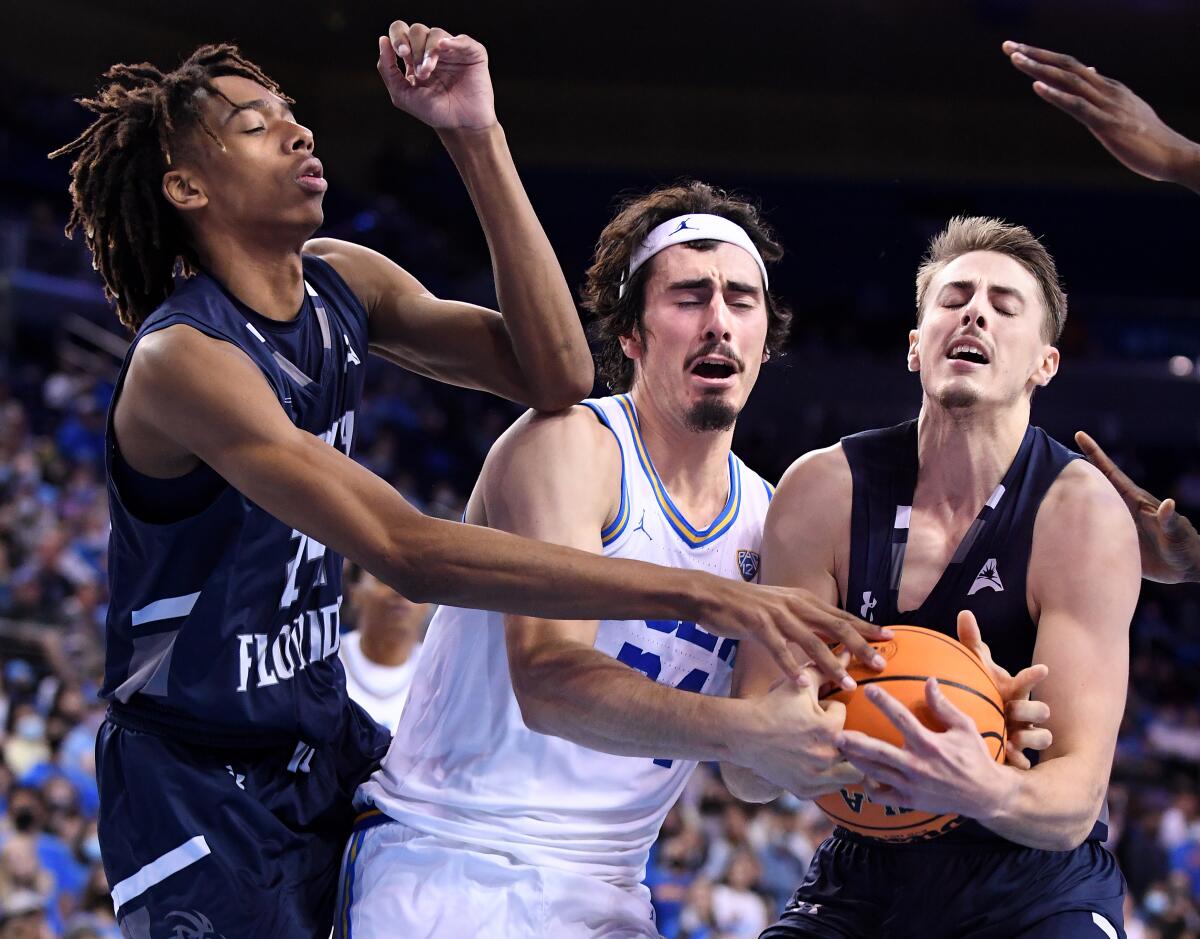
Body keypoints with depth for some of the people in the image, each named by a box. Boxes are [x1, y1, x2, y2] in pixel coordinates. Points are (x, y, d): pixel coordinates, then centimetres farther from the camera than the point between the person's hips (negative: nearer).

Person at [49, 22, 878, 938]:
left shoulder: (339, 282, 1)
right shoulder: (182, 359, -25)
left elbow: (554, 375, -10)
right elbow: (408, 552, -34)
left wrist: (478, 139, -16)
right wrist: (697, 594, -39)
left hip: (328, 744, 8)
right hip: (203, 786, -8)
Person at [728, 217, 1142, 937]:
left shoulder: (1082, 514, -12)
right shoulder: (825, 491, -6)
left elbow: (1074, 807, -19)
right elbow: (748, 772, -10)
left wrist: (987, 791, -42)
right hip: (865, 877, 1)